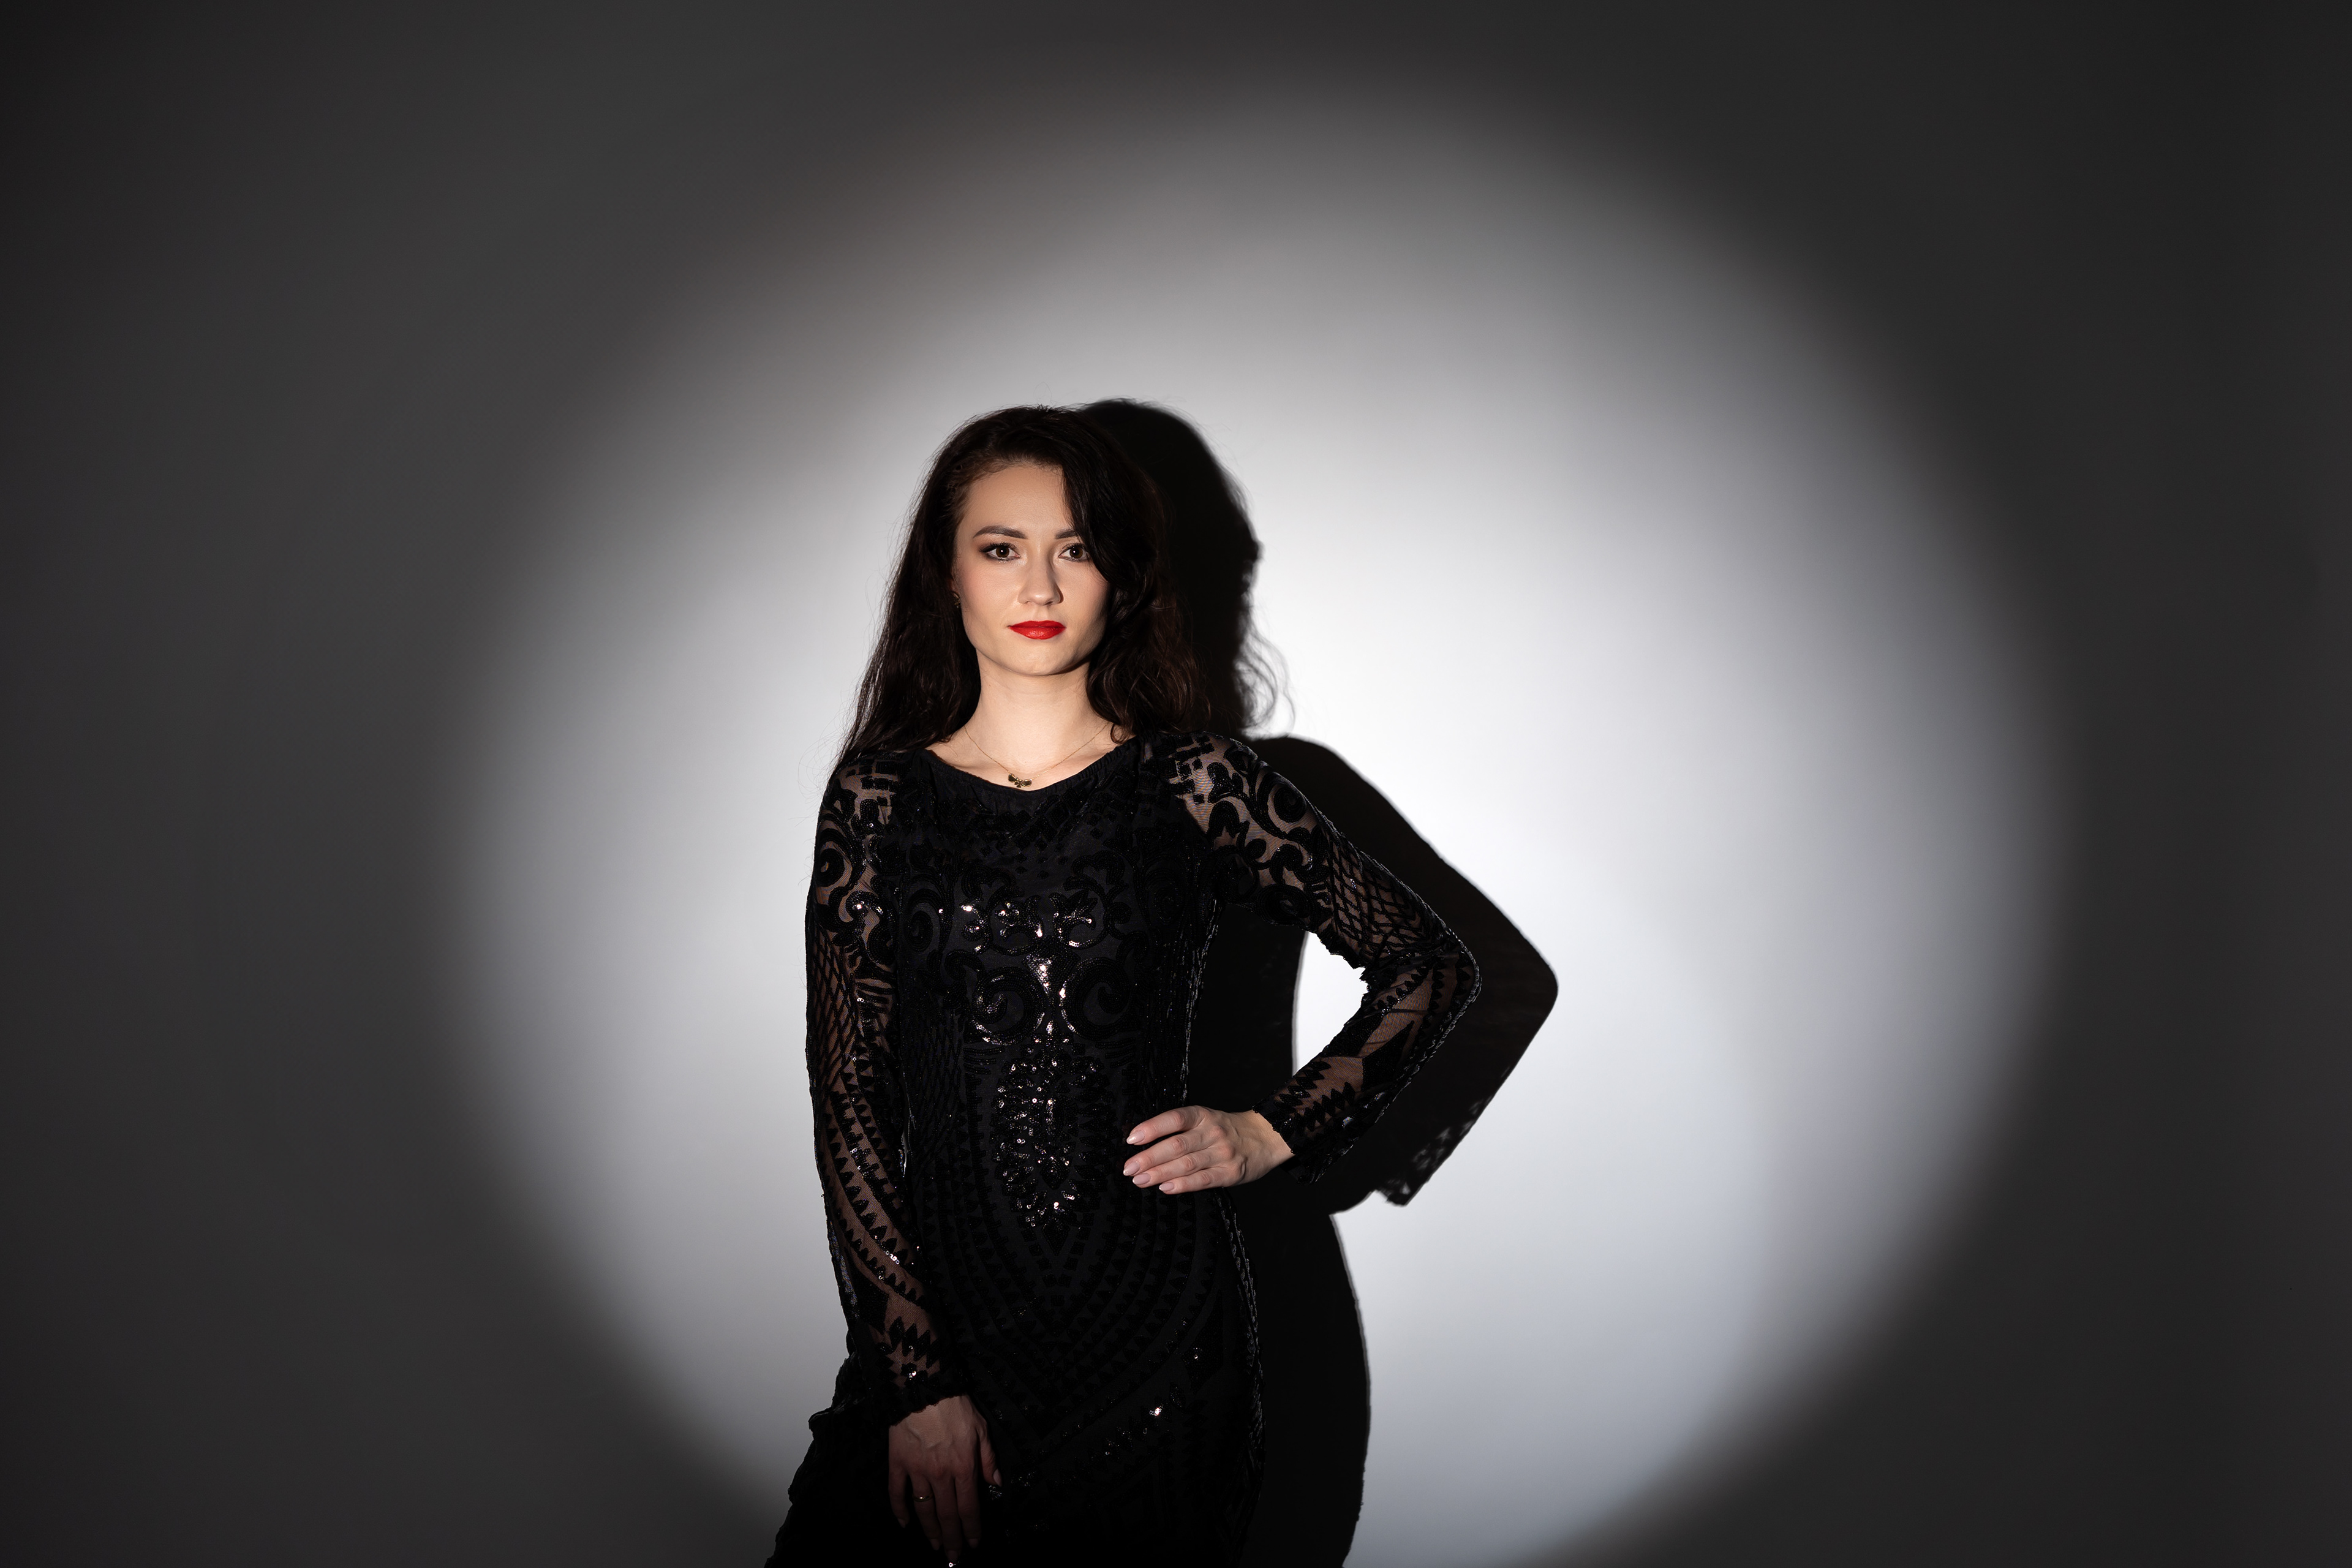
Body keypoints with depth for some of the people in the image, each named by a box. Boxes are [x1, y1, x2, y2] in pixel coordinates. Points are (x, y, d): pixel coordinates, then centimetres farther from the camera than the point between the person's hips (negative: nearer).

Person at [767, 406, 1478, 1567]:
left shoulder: (1195, 789, -1)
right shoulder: (879, 799, 1)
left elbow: (1432, 968, 7)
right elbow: (848, 1102, -2)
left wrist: (1270, 1138, -2)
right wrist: (919, 1381, -8)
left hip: (1158, 1331, 0)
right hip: (938, 1315, 1)